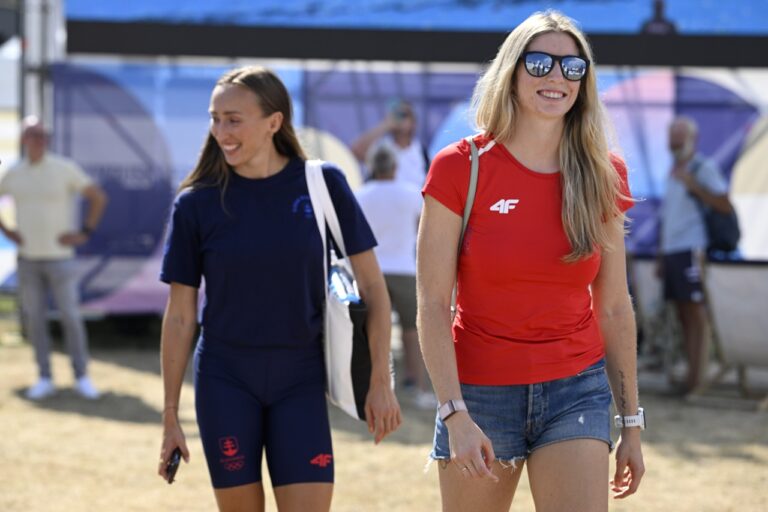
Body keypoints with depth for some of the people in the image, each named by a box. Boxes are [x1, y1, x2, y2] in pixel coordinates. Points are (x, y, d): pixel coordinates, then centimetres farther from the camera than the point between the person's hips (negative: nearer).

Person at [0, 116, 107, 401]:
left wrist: (85, 233, -7)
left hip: (60, 257, -3)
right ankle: (45, 379, 12)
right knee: (34, 319, 4)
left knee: (71, 317, -2)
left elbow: (98, 198, -2)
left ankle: (82, 377, 6)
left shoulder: (65, 169, -6)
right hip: (27, 258, 3)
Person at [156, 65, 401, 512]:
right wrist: (170, 416, 2)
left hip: (301, 379, 0)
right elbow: (180, 316, 2)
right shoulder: (197, 203, -2)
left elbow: (372, 286, 0)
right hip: (225, 381, 0)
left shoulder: (323, 186, -3)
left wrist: (381, 382, -5)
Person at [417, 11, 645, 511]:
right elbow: (432, 304, -8)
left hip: (575, 391, 2)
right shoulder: (460, 168, -6)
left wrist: (632, 422, 8)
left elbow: (614, 309, 8)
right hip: (480, 391, -1)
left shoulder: (603, 177, 2)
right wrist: (455, 414, -16)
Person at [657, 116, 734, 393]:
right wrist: (661, 257, 23)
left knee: (695, 312, -9)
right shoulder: (672, 173, 24)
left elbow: (725, 206, -11)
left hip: (692, 248, -8)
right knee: (682, 314, 8)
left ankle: (697, 375, -11)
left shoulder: (704, 168, 0)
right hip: (671, 251, 8)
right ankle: (689, 372, 11)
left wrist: (694, 185, -16)